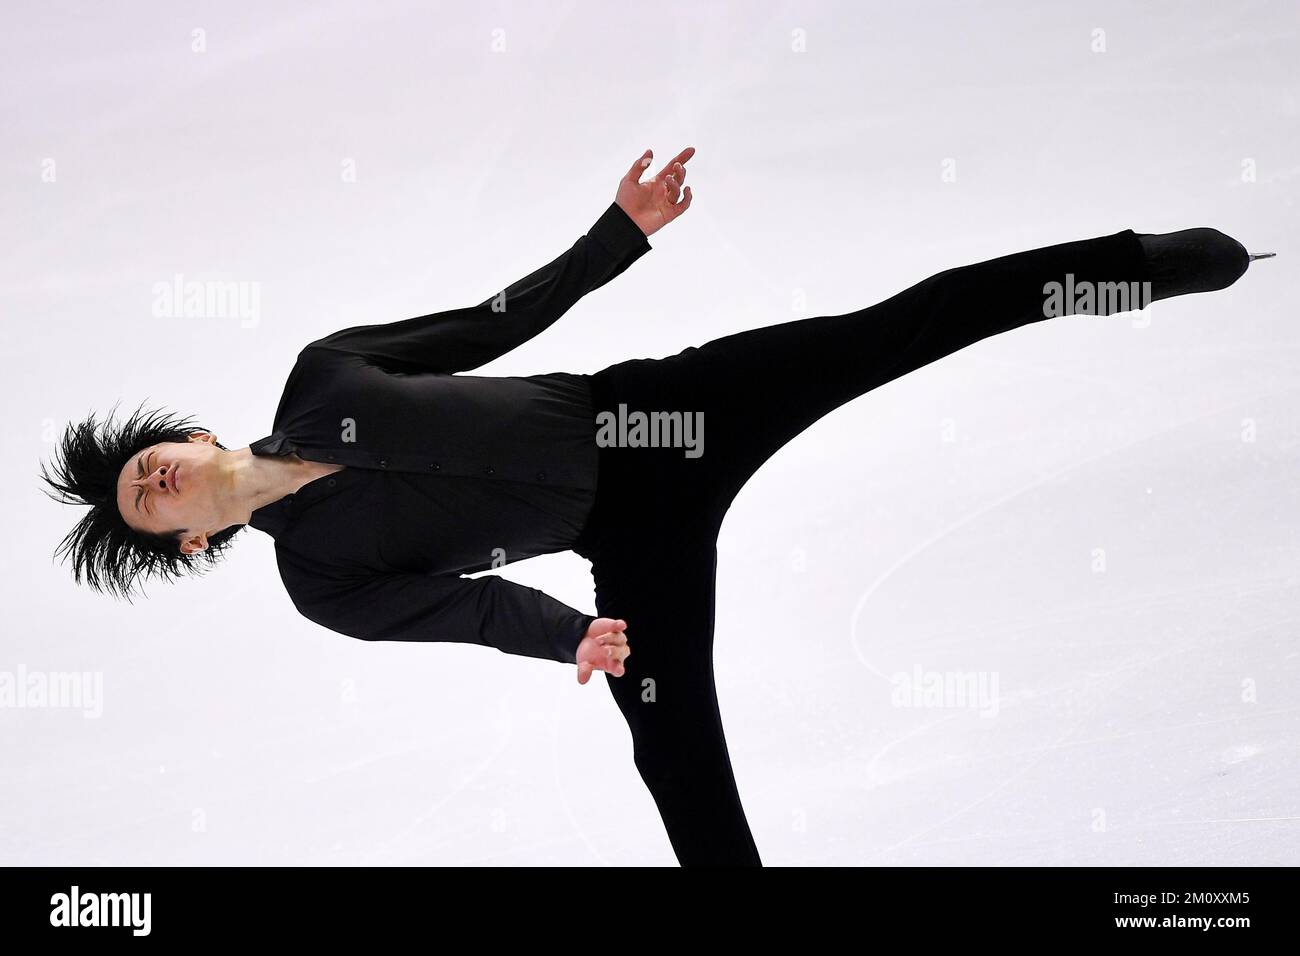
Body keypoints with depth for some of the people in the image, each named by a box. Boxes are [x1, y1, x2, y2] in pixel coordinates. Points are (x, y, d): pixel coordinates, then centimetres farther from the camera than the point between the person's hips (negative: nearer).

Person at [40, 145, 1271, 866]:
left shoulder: (321, 373, 6)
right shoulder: (317, 579, 2)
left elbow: (499, 316, 8)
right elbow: (452, 601, -9)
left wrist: (619, 229, 2)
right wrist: (567, 636, -28)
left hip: (648, 410, 2)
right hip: (634, 549, -1)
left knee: (894, 329, -5)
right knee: (676, 759, -10)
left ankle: (1143, 263, 5)